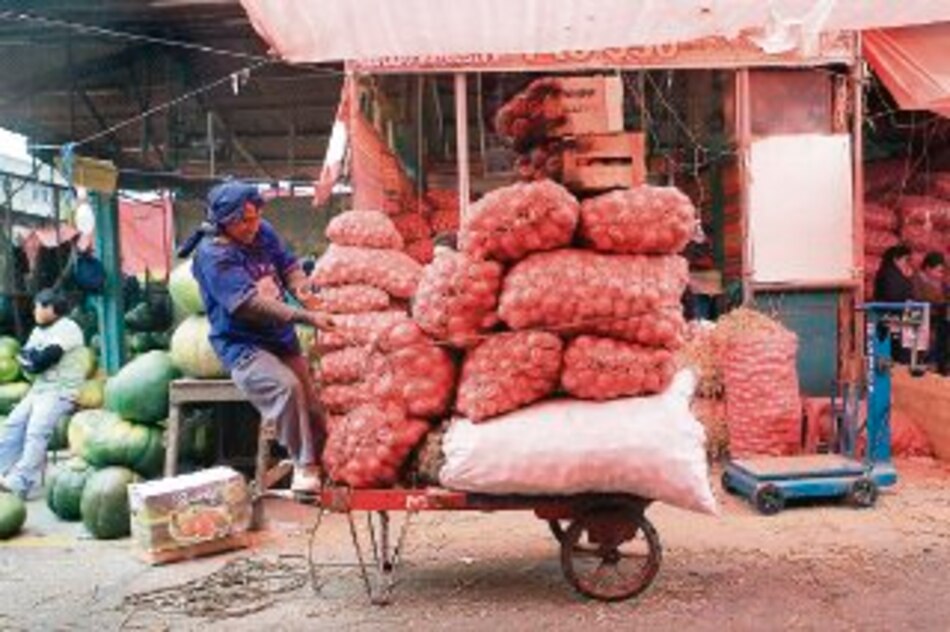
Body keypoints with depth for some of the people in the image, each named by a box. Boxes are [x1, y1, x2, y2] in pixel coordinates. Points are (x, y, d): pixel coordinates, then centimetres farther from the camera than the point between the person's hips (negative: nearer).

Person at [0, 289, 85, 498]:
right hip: (40, 388, 9)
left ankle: (20, 483, -29)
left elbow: (44, 359, -18)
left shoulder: (67, 328, -11)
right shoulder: (39, 331, 17)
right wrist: (35, 360, -11)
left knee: (36, 431, -23)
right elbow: (24, 358, 9)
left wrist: (31, 357, 3)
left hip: (61, 392, -9)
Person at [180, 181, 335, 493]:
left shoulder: (263, 233, 5)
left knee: (312, 398, 3)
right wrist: (306, 317, -31)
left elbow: (289, 265, 15)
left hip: (282, 339, 7)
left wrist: (301, 289, -9)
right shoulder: (214, 255, -17)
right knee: (287, 386, -30)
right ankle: (304, 465, -20)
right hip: (244, 346, -7)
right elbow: (252, 305, -26)